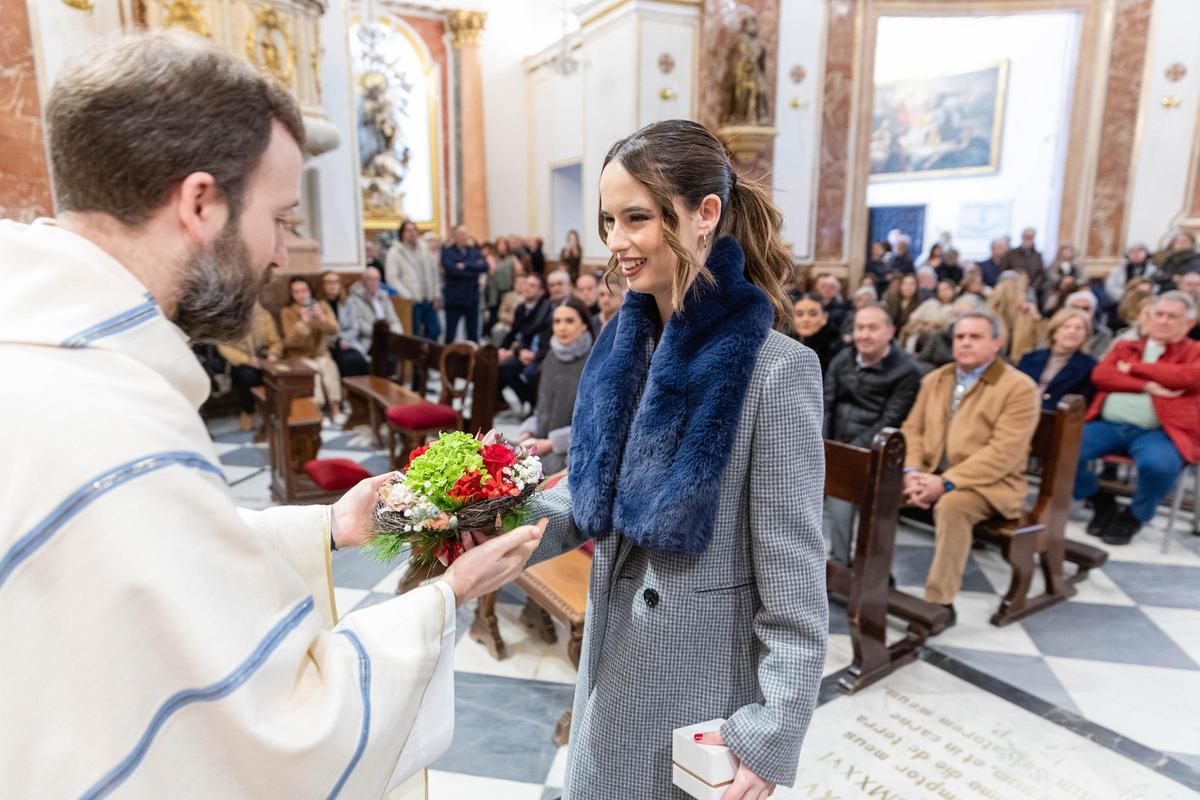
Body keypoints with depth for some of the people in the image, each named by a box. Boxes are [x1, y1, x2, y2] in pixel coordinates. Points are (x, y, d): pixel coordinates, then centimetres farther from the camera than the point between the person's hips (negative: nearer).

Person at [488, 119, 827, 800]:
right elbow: (592, 498, 4)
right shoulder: (623, 348, -2)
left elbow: (793, 577, -18)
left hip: (708, 671, -6)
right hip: (616, 655, 6)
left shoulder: (774, 368, -21)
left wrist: (773, 735, -16)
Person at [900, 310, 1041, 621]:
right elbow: (912, 429, 10)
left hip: (988, 483, -5)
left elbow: (1003, 453, -17)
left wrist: (946, 483, -24)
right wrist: (913, 471, -10)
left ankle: (940, 602, -24)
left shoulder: (1019, 387, -7)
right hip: (930, 474, 6)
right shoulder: (934, 379, 14)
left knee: (952, 505, -36)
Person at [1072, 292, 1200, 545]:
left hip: (1157, 431, -3)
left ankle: (1134, 516, -3)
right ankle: (1102, 502, 7)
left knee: (1158, 464, -36)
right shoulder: (1124, 346, 22)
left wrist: (1135, 367, -1)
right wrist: (1147, 386, -10)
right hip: (1108, 424, 3)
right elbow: (1100, 375, 4)